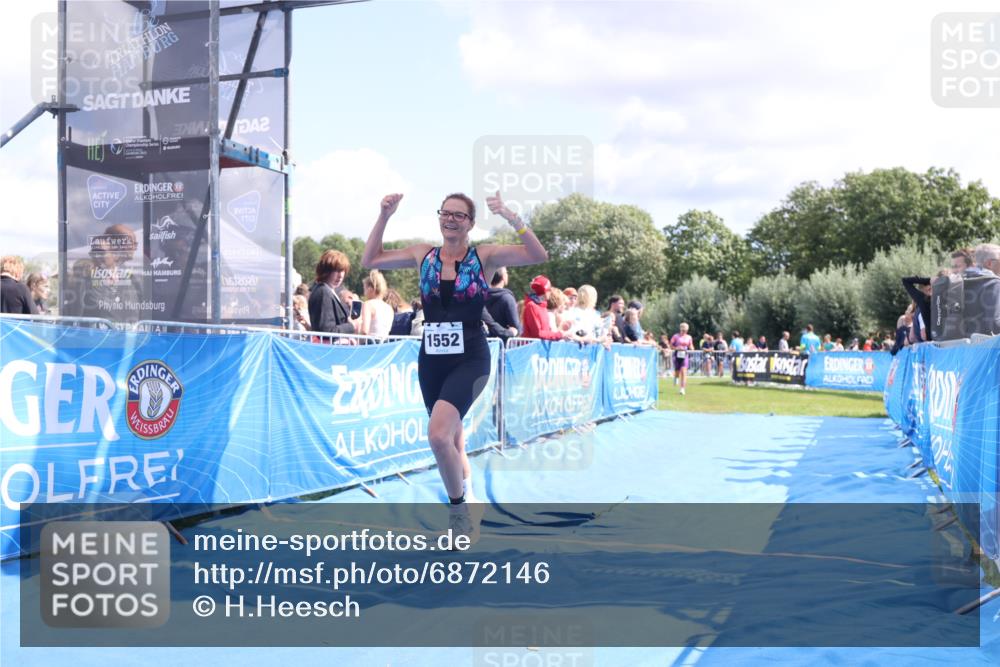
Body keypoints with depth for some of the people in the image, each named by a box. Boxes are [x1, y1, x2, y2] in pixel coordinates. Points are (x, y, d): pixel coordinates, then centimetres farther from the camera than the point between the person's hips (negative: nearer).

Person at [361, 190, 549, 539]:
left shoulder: (485, 256, -4)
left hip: (470, 360, -5)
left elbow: (539, 255, -13)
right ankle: (468, 500, 40)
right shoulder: (423, 254, 6)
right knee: (451, 439, 17)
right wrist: (384, 217, 2)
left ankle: (459, 504, -1)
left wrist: (510, 217, -23)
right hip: (430, 361, 5)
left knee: (438, 435, -25)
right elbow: (370, 260, 12)